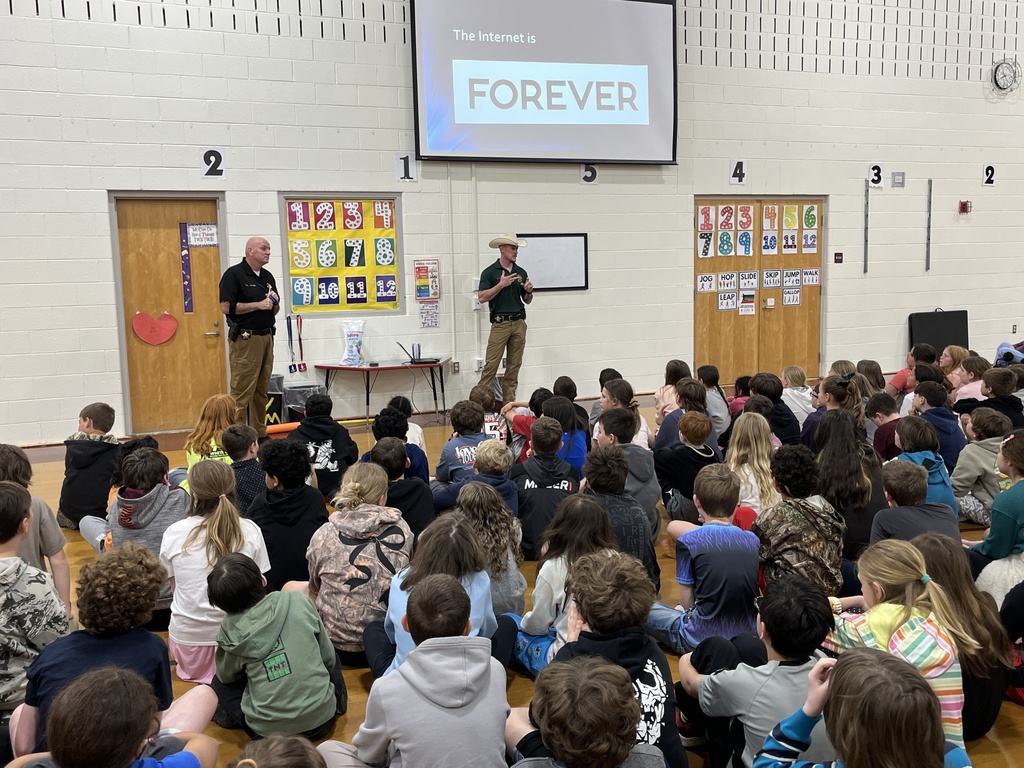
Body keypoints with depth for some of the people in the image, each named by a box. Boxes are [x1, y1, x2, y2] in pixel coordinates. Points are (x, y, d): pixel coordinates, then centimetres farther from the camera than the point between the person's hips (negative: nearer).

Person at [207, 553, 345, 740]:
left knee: (220, 683, 24)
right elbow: (328, 658, 3)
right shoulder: (298, 602, -8)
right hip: (321, 720, 0)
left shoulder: (231, 630, -9)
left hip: (268, 730, 0)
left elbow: (227, 676, 10)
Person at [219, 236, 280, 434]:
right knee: (242, 392, -7)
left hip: (266, 337, 7)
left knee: (262, 392, 10)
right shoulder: (234, 274, -6)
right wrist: (258, 305, -15)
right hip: (245, 340, -7)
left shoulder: (268, 276, 16)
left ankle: (259, 435, 16)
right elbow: (226, 307, -15)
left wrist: (275, 302, 0)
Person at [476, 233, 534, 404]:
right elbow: (482, 298, -11)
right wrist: (501, 284, -17)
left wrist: (529, 291, -4)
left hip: (519, 323, 5)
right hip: (500, 323, -5)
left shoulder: (521, 272, 12)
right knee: (491, 365, -8)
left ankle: (509, 401, 13)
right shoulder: (489, 272, -2)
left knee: (514, 365, 6)